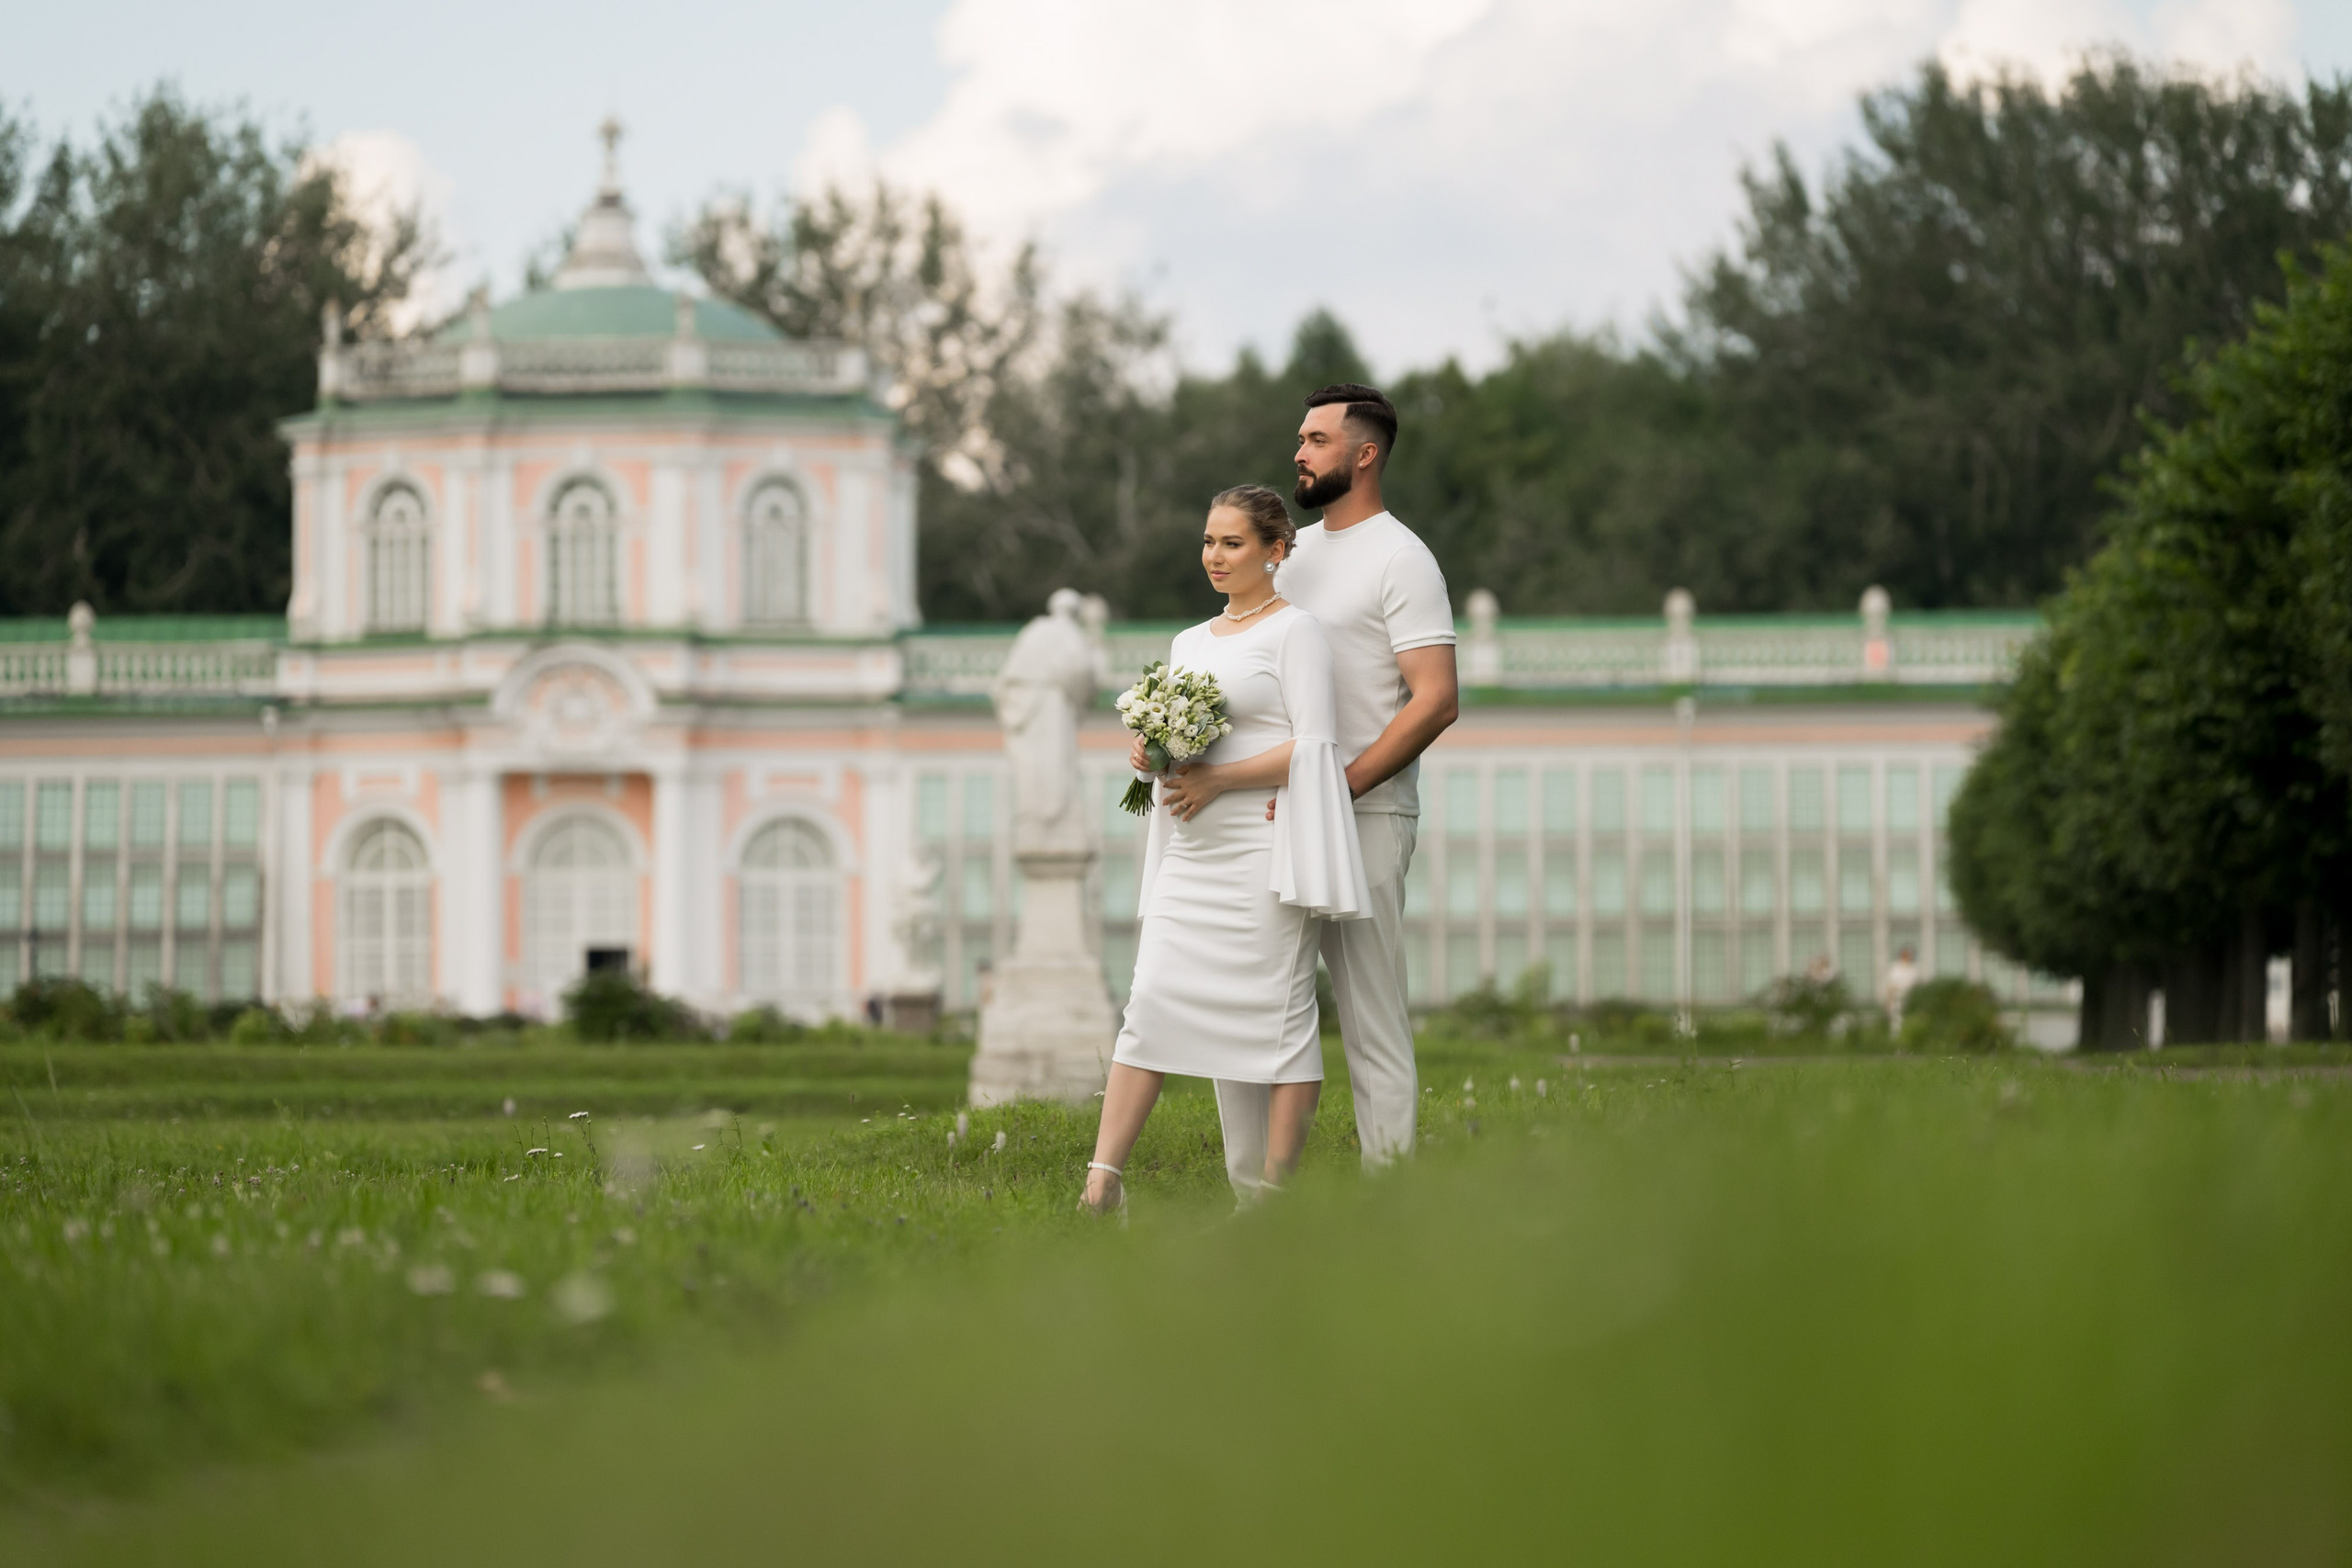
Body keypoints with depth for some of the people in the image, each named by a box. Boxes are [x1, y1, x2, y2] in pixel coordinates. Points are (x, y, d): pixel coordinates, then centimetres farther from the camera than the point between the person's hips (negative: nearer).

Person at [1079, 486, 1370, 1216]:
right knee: (1151, 1003, -5)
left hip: (1267, 849, -7)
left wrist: (1216, 781, -15)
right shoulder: (1191, 642, 20)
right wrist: (1150, 758, 3)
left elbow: (1313, 747, -10)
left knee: (1279, 1011, -4)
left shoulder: (1295, 631, -1)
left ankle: (1274, 1190, -2)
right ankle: (1104, 1176, -10)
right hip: (1194, 854, 7)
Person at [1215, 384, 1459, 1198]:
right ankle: (1255, 1200, 10)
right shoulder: (1296, 550, 17)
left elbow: (1436, 700, -16)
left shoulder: (1401, 560, -7)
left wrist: (1338, 789, -22)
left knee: (1372, 1022, -5)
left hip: (1364, 820, -8)